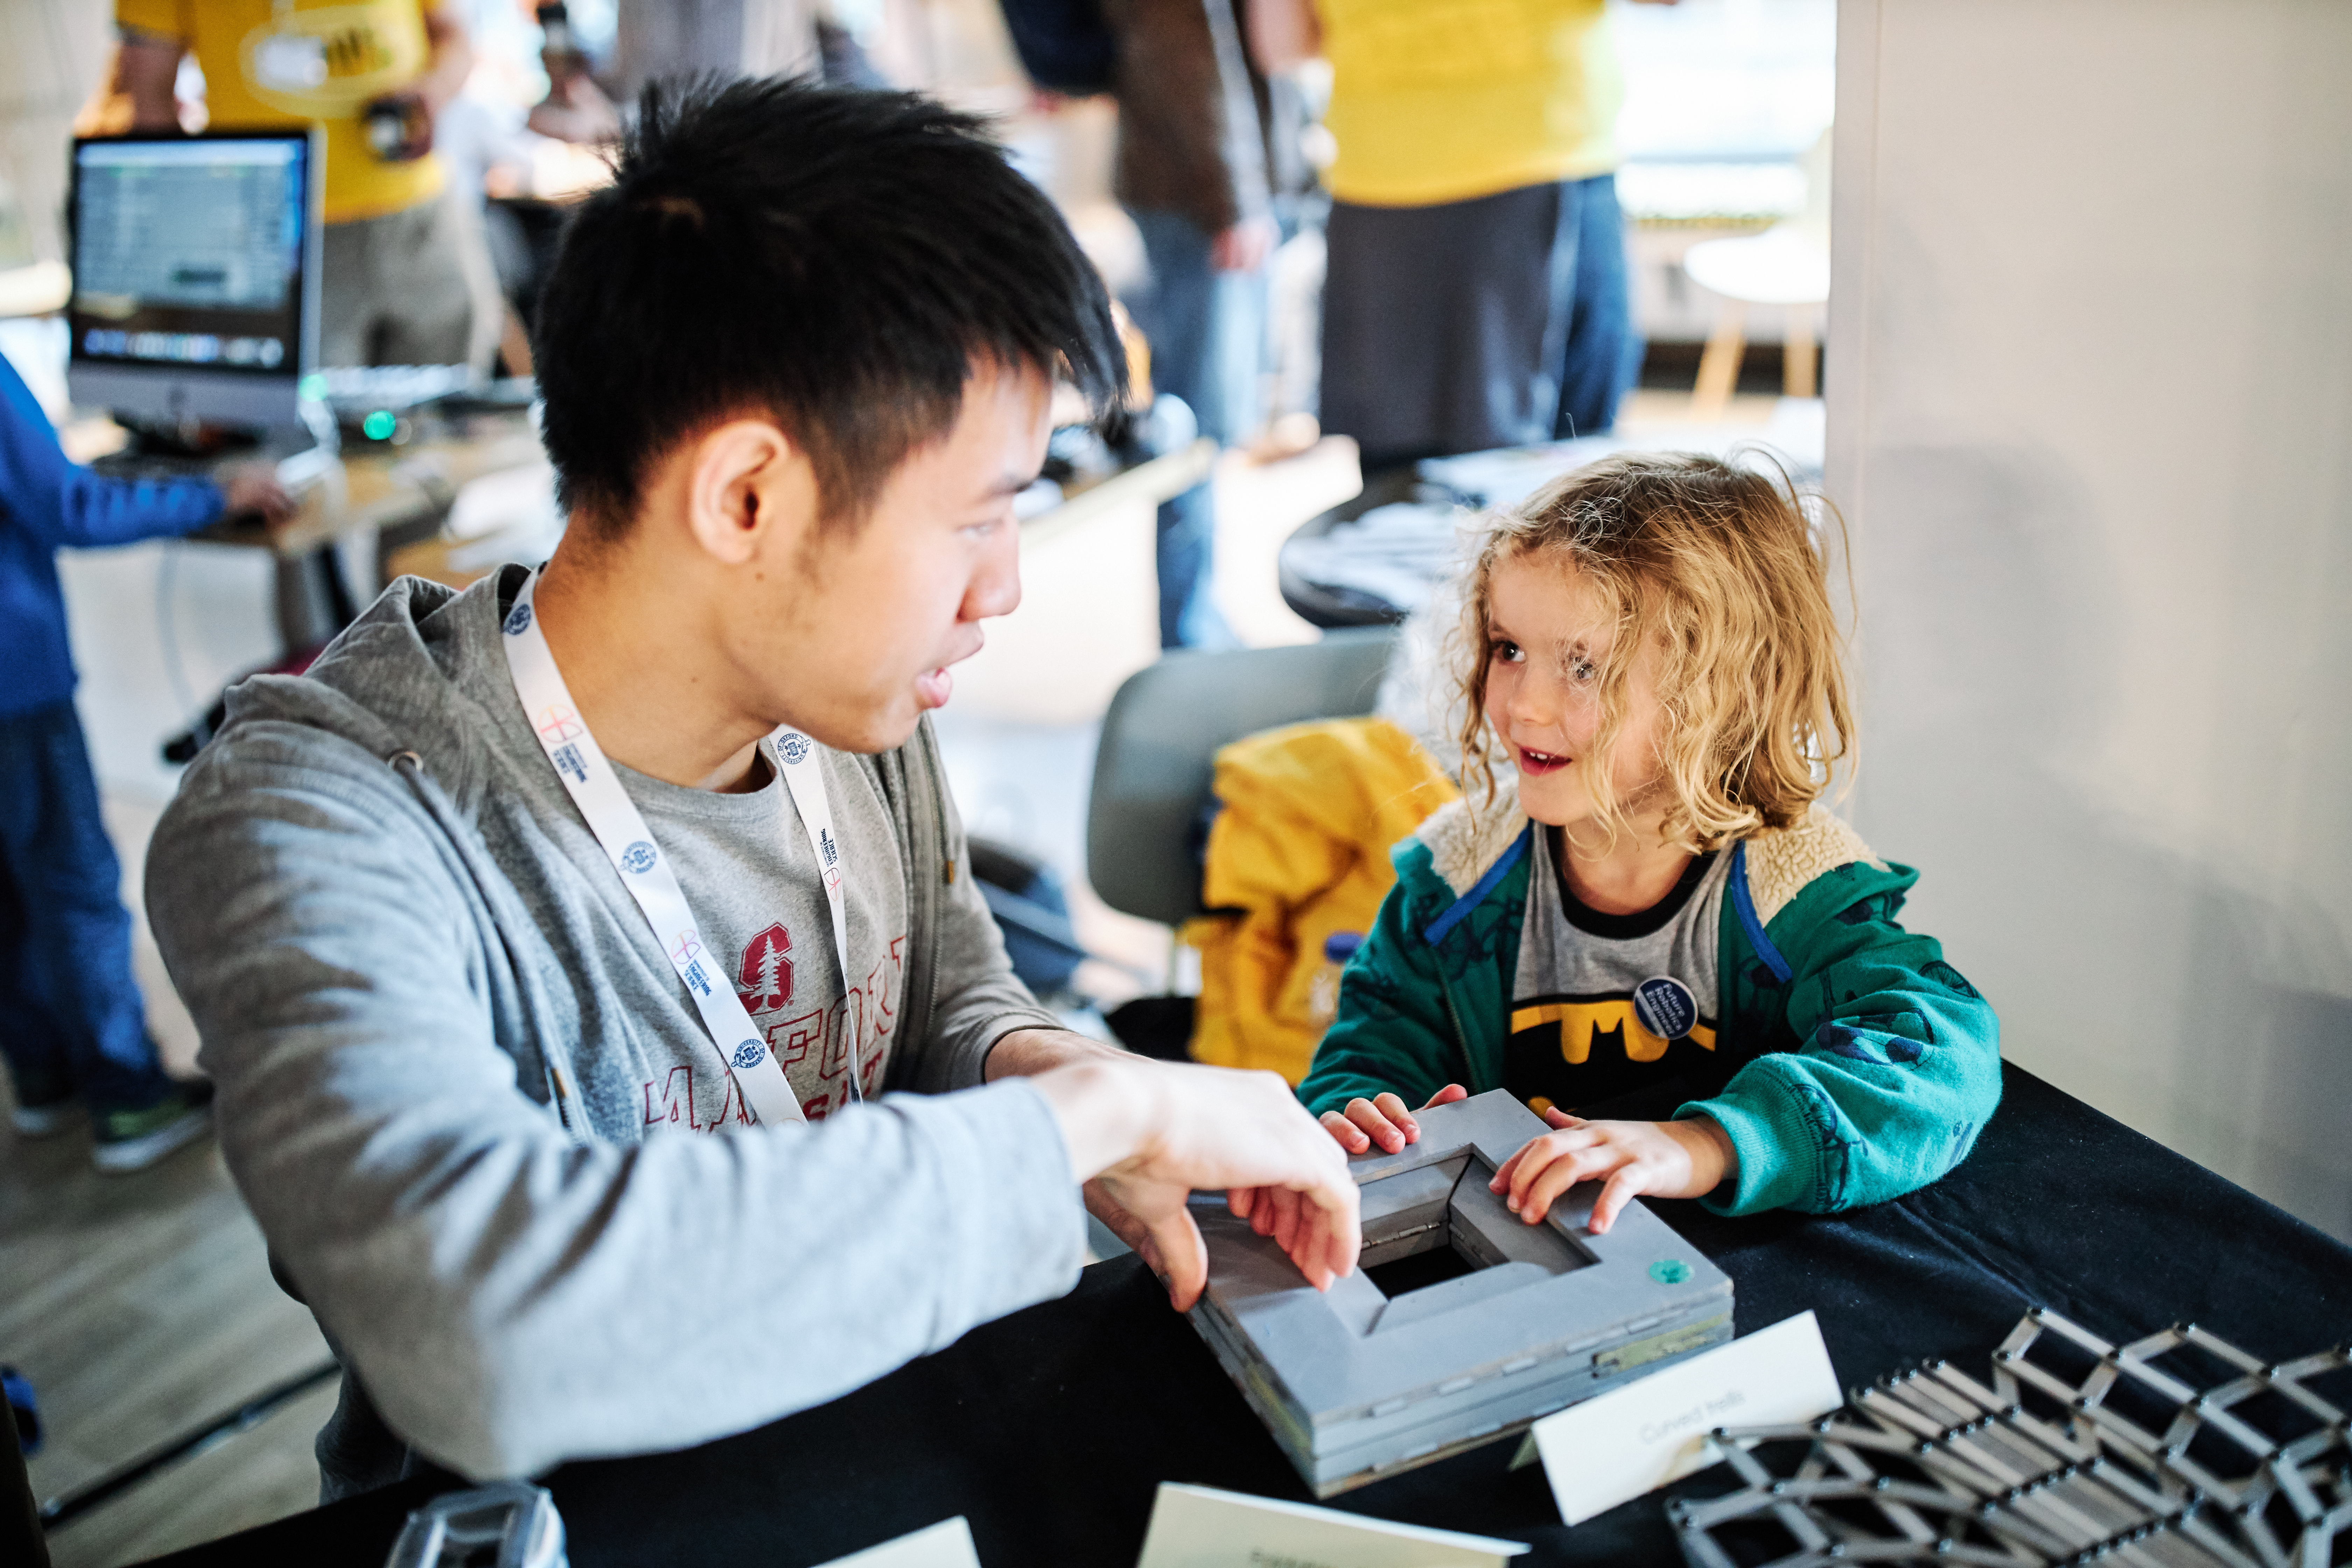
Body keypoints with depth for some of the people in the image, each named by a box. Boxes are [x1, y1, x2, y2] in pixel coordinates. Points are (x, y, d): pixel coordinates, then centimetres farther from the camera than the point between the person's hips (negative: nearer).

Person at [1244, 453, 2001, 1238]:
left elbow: (1941, 1054, -29)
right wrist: (1352, 1121, -18)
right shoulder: (1459, 871, -2)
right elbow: (1377, 1044, 7)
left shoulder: (1800, 891, -15)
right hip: (1503, 1248, 3)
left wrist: (1700, 1146, -44)